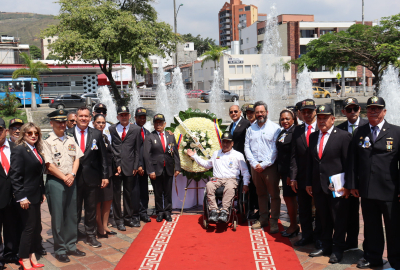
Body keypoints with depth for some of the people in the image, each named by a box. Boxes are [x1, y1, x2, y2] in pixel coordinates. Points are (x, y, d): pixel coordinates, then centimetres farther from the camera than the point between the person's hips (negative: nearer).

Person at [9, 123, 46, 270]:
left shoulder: (36, 150, 11)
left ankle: (32, 255, 24)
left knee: (36, 226, 12)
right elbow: (15, 176, -16)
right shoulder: (19, 150, -12)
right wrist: (21, 197, -19)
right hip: (26, 197, -7)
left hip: (36, 195, 7)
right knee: (29, 227, 0)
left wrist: (42, 192, 14)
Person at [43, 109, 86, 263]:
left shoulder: (71, 139, 10)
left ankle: (71, 246, 24)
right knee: (58, 216, 3)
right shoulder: (47, 141, -7)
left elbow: (77, 158, 7)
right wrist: (64, 178, -11)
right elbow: (49, 165, -11)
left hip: (71, 181, 5)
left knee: (72, 214, 12)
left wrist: (72, 174, -8)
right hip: (55, 182, -5)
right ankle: (60, 250, 15)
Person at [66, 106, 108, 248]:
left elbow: (103, 156, 5)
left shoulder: (97, 134, 4)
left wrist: (105, 175, 0)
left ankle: (91, 235, 26)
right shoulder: (67, 134, -2)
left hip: (91, 178, 2)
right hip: (74, 177, -2)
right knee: (74, 209, 9)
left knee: (91, 208, 12)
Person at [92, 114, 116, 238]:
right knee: (97, 201, 1)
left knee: (108, 200, 12)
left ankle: (105, 226, 24)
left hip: (107, 172, 8)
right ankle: (100, 228, 11)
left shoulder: (105, 137, 15)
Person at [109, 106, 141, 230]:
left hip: (129, 167, 1)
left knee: (129, 193, 9)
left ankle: (128, 218, 23)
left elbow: (137, 149, 6)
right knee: (116, 194, 4)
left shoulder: (136, 129, 6)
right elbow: (110, 148, 3)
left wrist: (135, 166, 1)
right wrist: (116, 165, -5)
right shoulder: (111, 129, 5)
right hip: (115, 166, 0)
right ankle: (118, 220, 15)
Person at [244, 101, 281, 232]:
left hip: (270, 166, -4)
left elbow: (276, 150, -8)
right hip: (255, 166, 4)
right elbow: (247, 147, 8)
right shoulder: (251, 129, 12)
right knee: (261, 193, 12)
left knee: (274, 194, -1)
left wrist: (264, 165, -12)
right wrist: (254, 164, -5)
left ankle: (274, 221, 8)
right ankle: (263, 218, 22)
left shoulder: (275, 128, -3)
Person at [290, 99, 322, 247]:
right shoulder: (297, 131, 8)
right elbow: (294, 156, 5)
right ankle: (306, 235, 28)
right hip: (302, 177, 3)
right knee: (304, 209, 13)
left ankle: (319, 237, 24)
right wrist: (293, 177, -1)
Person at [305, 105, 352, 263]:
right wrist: (309, 183, 10)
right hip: (318, 186, 5)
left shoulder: (343, 136, -6)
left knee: (339, 220, 6)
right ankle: (326, 246, 29)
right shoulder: (313, 137, 11)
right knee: (324, 219, 15)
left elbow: (348, 163, -8)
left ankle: (338, 250, 20)